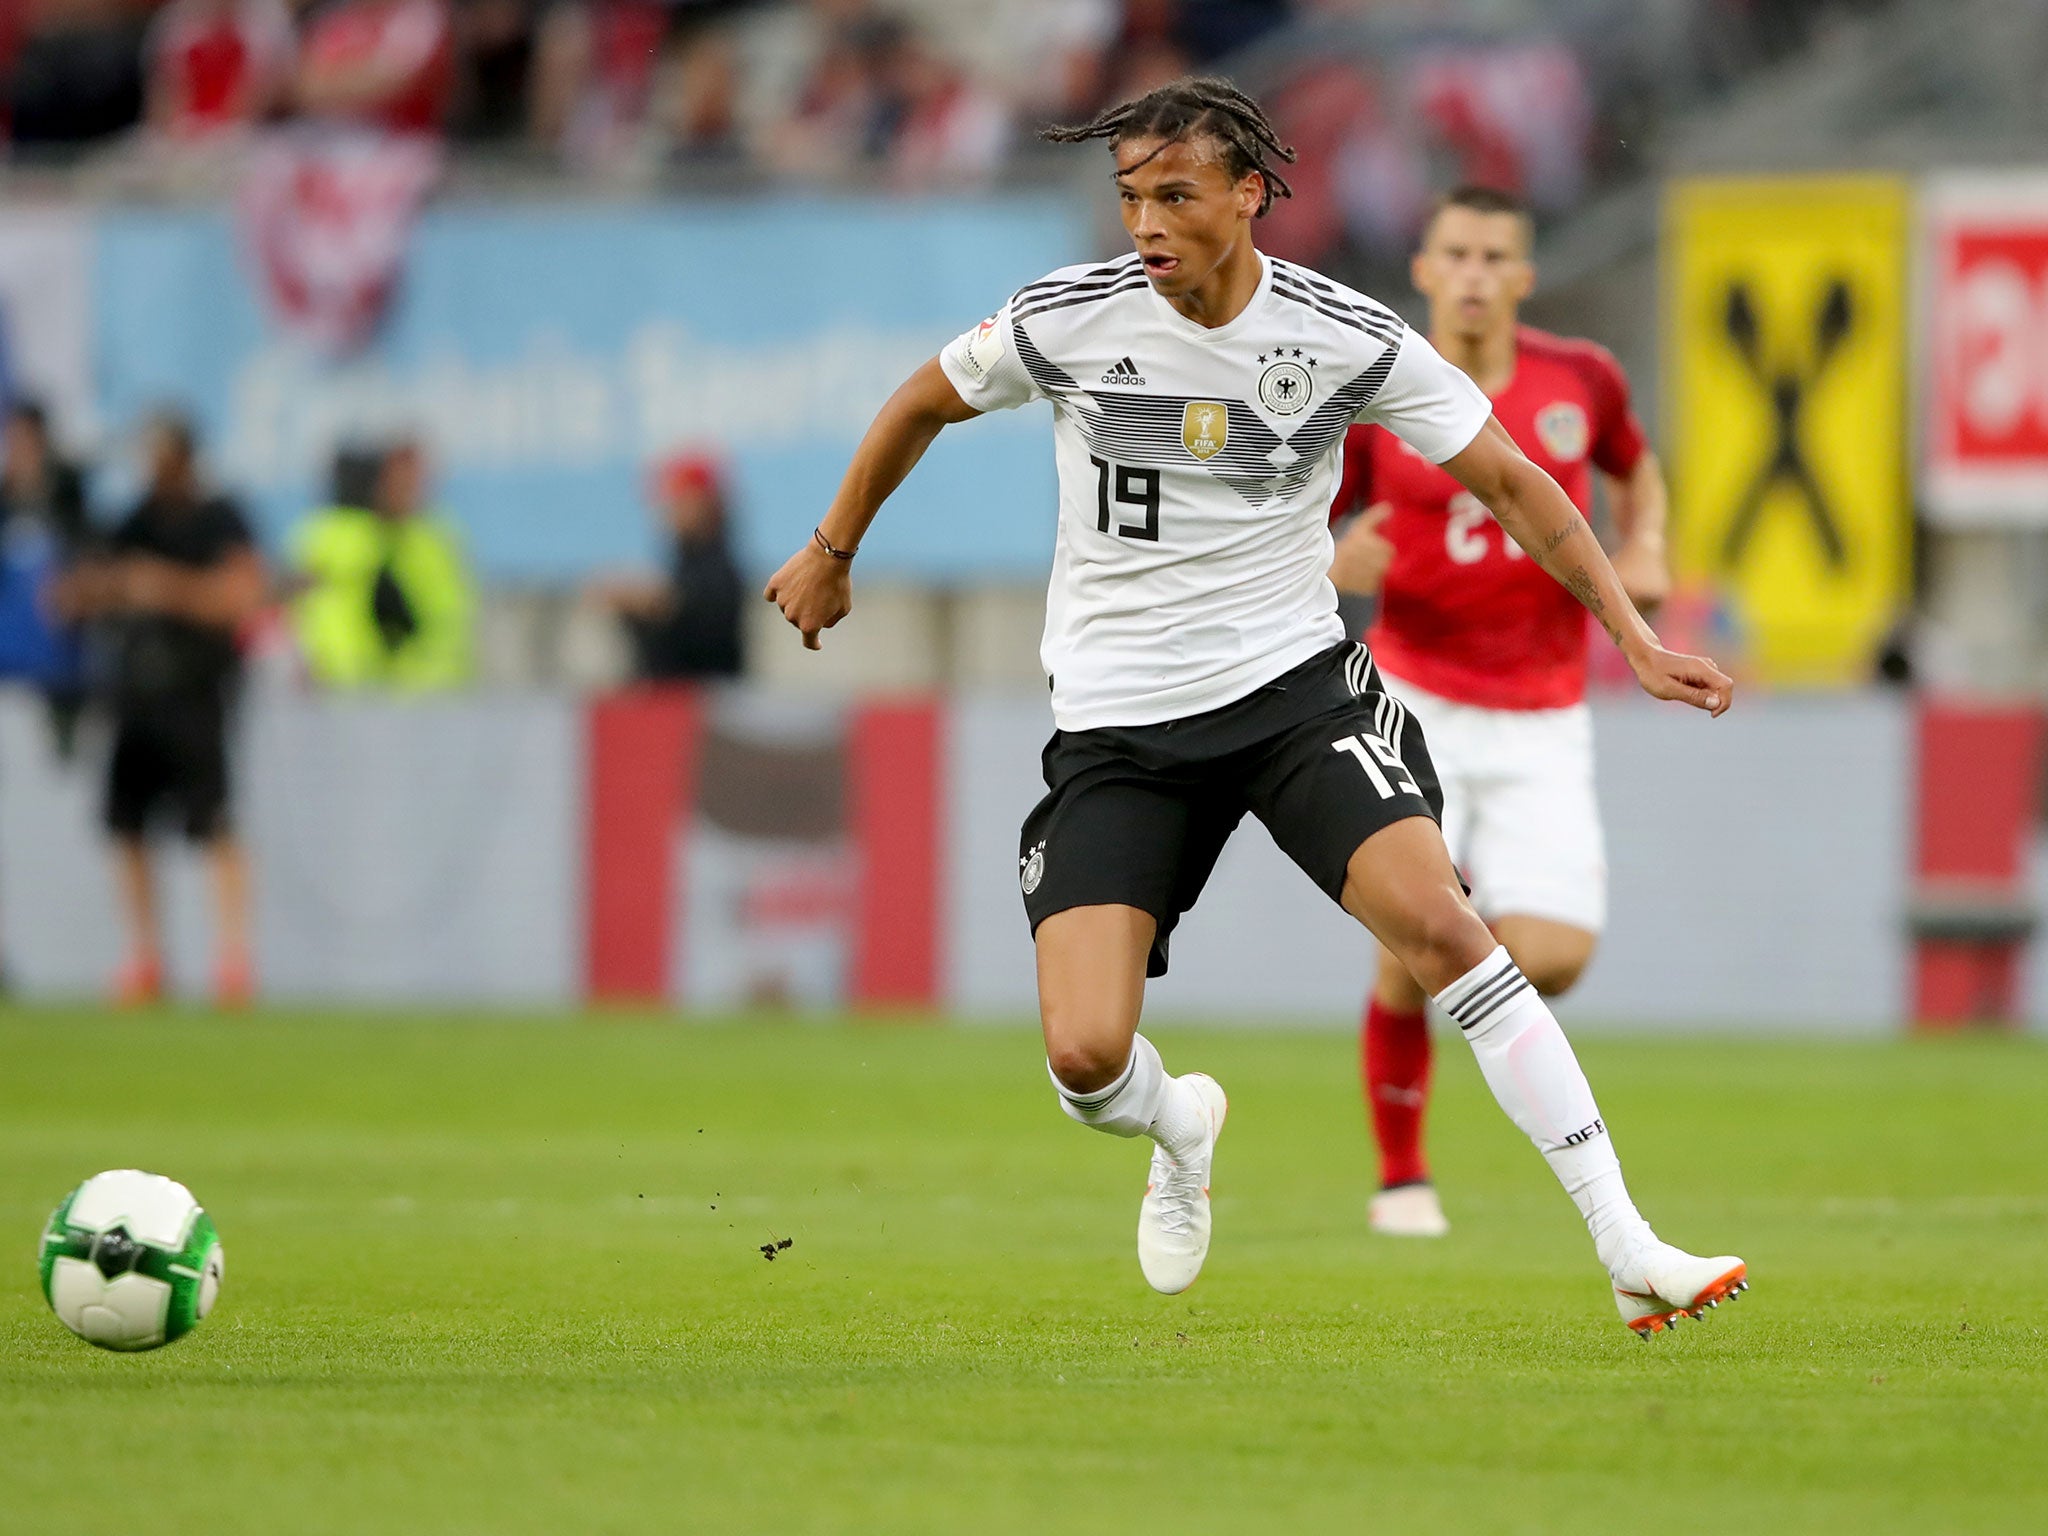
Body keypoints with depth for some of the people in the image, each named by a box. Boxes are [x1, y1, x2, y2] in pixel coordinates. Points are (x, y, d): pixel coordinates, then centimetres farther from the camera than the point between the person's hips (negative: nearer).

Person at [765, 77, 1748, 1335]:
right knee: (1086, 1057, -14)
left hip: (1295, 677, 0)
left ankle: (1629, 1251, -21)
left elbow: (1510, 481, 0)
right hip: (1118, 722, 1)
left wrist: (1635, 638, -5)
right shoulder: (1069, 320, -8)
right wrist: (833, 554, 23)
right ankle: (1182, 1128, 28)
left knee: (1437, 918, -25)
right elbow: (925, 404, 12)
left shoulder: (1347, 337, -8)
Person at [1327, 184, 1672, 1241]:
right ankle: (1402, 1178, 9)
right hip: (1415, 707, -2)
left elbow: (1635, 467, 22)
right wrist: (1334, 567, -21)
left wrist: (1645, 550, 2)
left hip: (1542, 726, 2)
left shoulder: (1580, 378, 1)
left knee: (1550, 960, -13)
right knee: (1413, 954, -12)